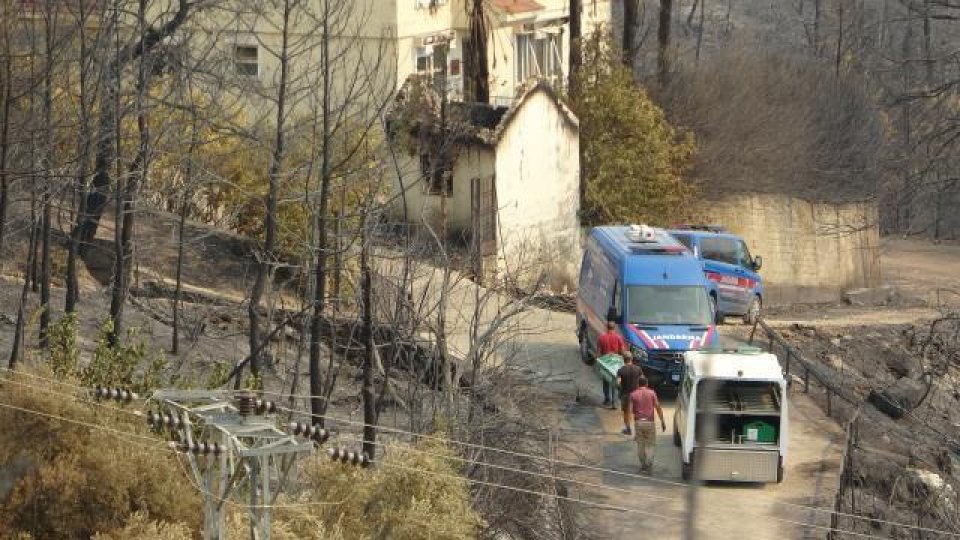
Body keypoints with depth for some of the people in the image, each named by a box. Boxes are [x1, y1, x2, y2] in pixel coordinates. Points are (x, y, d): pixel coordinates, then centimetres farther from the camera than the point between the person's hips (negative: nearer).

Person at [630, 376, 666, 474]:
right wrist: (662, 421, 2)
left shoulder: (633, 394, 3)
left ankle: (643, 465, 18)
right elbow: (657, 407, -3)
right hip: (649, 422, -1)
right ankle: (649, 464, -9)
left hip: (638, 422, 1)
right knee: (651, 444, 7)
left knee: (640, 445, 13)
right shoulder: (652, 393, 1)